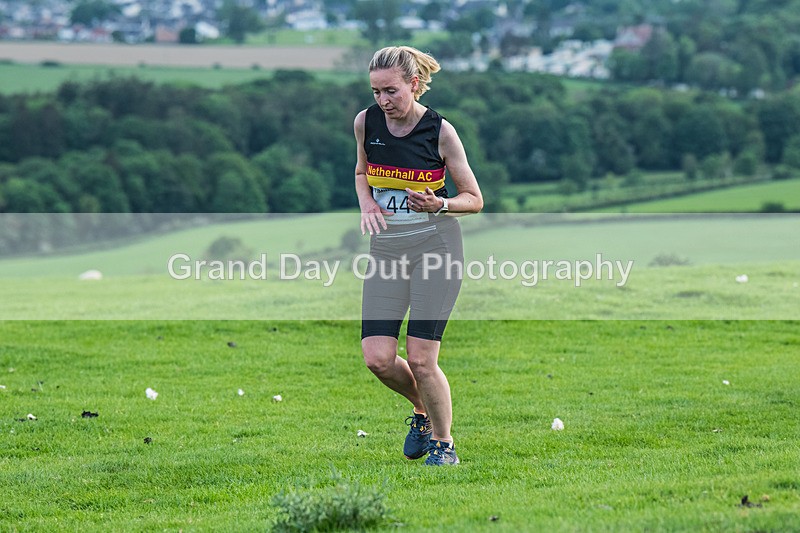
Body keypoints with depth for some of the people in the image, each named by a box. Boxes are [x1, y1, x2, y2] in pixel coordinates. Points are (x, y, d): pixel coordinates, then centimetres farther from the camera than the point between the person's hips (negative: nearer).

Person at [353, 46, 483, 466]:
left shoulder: (440, 131, -10)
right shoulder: (365, 122, 0)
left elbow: (474, 199, -2)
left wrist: (438, 204, -22)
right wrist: (366, 203, -2)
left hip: (436, 245, -4)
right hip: (386, 247, 4)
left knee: (421, 359, -9)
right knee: (377, 358, -6)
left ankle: (444, 443, 13)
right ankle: (422, 411, 24)